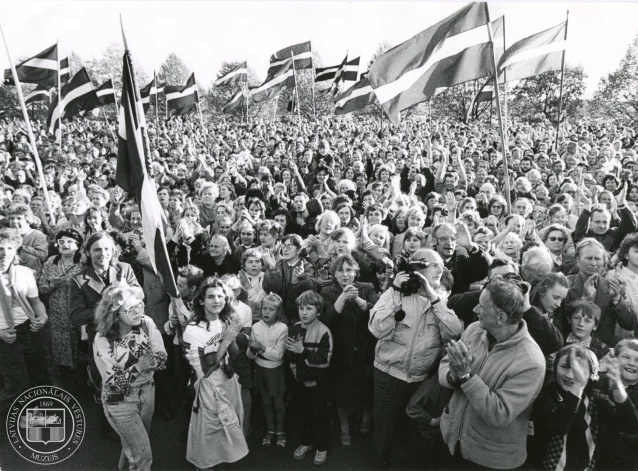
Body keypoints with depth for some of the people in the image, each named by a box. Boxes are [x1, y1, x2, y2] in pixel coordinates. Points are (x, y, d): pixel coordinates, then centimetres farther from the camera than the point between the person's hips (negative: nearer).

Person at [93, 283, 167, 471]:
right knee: (143, 455, 4)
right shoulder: (103, 340, -24)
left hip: (147, 393, 4)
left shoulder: (146, 323, -16)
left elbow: (162, 359, -10)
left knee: (134, 444, 27)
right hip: (120, 402, -4)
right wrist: (137, 367, -33)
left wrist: (151, 361, -31)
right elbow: (111, 382, -21)